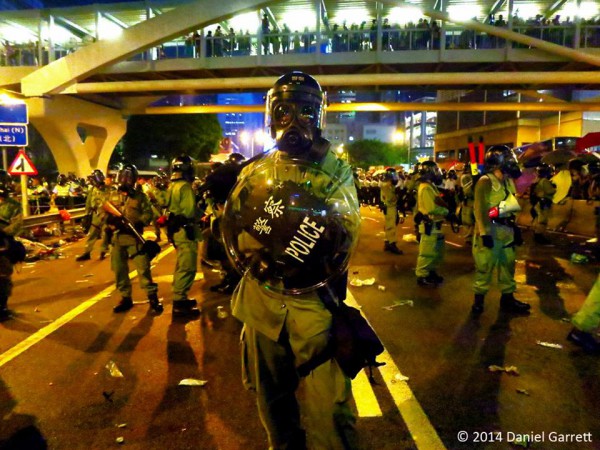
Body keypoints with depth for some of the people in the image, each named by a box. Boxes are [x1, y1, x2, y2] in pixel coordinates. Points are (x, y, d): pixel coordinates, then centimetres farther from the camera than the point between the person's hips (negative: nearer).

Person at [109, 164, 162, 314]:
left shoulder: (140, 196, 2)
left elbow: (148, 213, -2)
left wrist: (139, 223, -20)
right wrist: (111, 219, -12)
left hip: (135, 237, -4)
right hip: (117, 237, 4)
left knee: (143, 267, -5)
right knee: (119, 269, 9)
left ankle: (153, 297, 5)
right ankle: (125, 298, 22)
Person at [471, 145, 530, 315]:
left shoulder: (508, 182, 13)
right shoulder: (485, 182, -13)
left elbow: (511, 207, 18)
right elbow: (481, 209, -19)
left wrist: (516, 228, 17)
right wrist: (484, 233, -24)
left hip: (506, 230, 8)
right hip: (490, 230, -8)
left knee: (508, 264, 15)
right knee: (485, 266, -1)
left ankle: (507, 299, 29)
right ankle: (478, 300, 13)